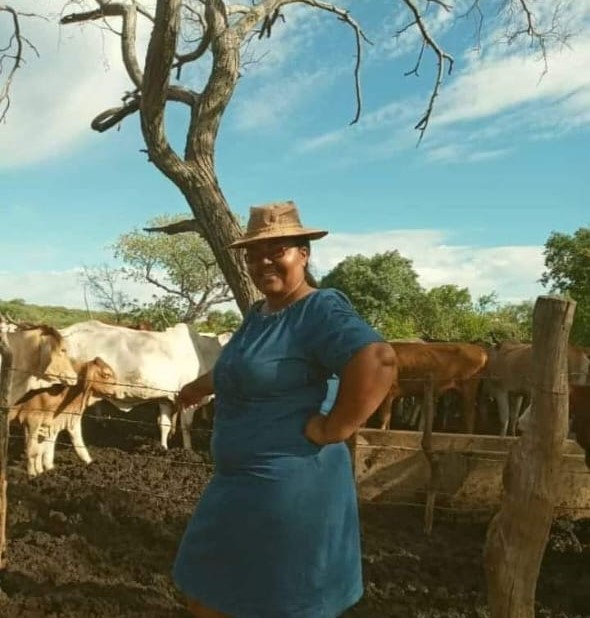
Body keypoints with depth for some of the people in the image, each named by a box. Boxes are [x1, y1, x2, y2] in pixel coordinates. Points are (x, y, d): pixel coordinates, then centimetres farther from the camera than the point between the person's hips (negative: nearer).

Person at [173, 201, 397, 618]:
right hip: (241, 480, 10)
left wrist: (334, 428, -27)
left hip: (289, 485, -9)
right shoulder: (259, 313, 11)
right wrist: (197, 389, 42)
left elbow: (378, 360, -34)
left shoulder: (321, 310, -18)